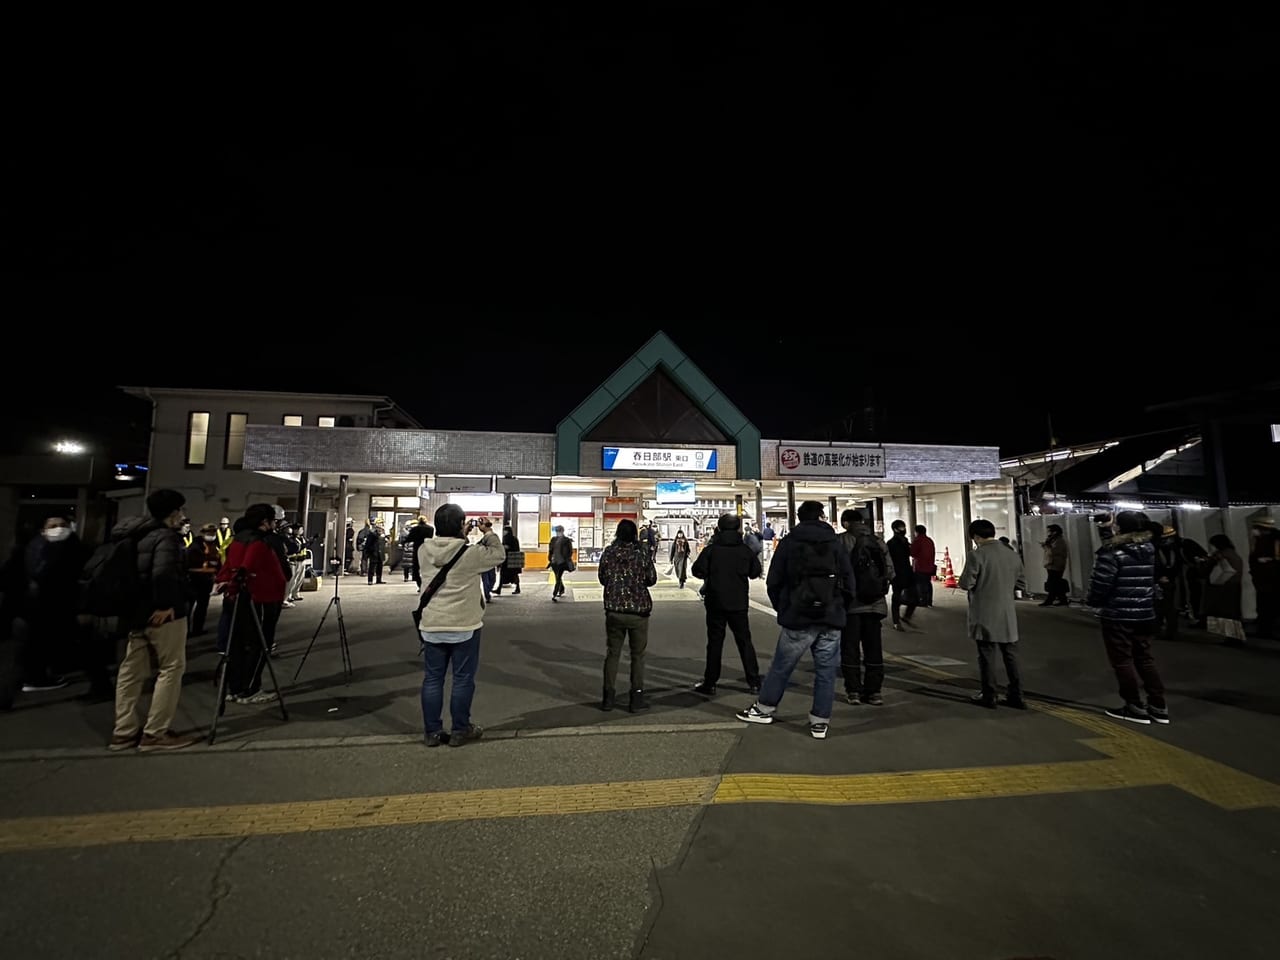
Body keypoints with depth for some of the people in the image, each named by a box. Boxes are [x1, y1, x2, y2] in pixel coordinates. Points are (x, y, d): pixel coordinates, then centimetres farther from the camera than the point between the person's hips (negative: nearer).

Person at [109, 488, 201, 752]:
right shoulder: (166, 536, -16)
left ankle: (124, 732, 21)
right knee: (172, 669, 0)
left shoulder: (136, 535, 12)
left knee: (131, 670, 13)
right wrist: (165, 604, -21)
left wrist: (137, 604, 19)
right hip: (163, 614, -9)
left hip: (137, 612, 9)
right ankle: (156, 733, 3)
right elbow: (163, 572, -30)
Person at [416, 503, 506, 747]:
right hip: (464, 626, -4)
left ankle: (432, 732, 22)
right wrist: (489, 533, 5)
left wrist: (462, 538, 6)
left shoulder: (424, 551, -4)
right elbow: (498, 554, -4)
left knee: (432, 679, 14)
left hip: (432, 626, 4)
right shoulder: (470, 553, -17)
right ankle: (459, 730, 20)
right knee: (463, 679, 10)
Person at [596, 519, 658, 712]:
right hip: (639, 609, -2)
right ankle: (637, 699, 11)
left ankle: (608, 697, 18)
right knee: (638, 655, 9)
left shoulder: (609, 552, -3)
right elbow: (651, 579, -3)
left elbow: (602, 578, 4)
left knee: (613, 653, 14)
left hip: (614, 609, 2)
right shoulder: (643, 552, -8)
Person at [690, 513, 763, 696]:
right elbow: (755, 572, 4)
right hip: (739, 602, 2)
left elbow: (698, 570, -13)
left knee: (715, 642, 6)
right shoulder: (746, 550, -3)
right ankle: (754, 682, 14)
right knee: (744, 641, 12)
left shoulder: (711, 549, -10)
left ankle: (710, 683, 9)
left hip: (716, 602, -2)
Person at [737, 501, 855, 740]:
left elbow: (773, 582, -1)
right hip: (832, 621, 1)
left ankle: (764, 708, 24)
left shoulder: (788, 543, -1)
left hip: (798, 619, -1)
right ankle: (820, 721, 15)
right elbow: (850, 585, 2)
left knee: (781, 666, 11)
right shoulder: (837, 545, 3)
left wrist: (782, 609, 13)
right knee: (825, 671, 10)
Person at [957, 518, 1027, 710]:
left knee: (987, 656, 5)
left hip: (985, 616, -5)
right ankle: (1015, 696, 19)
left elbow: (966, 584, -15)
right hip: (1007, 615, 5)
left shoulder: (976, 556, -15)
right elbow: (1022, 584, 10)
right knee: (1010, 655, 13)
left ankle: (988, 696, 13)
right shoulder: (1013, 555, 3)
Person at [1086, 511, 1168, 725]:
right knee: (1145, 659, 16)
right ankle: (1158, 706, 19)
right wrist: (1106, 531, 18)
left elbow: (1100, 583, -16)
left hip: (1117, 615, -7)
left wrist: (1092, 602, 0)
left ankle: (1135, 707, 8)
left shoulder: (1112, 553, -17)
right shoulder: (1149, 549, 4)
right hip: (1145, 615, 7)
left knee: (1123, 661, 3)